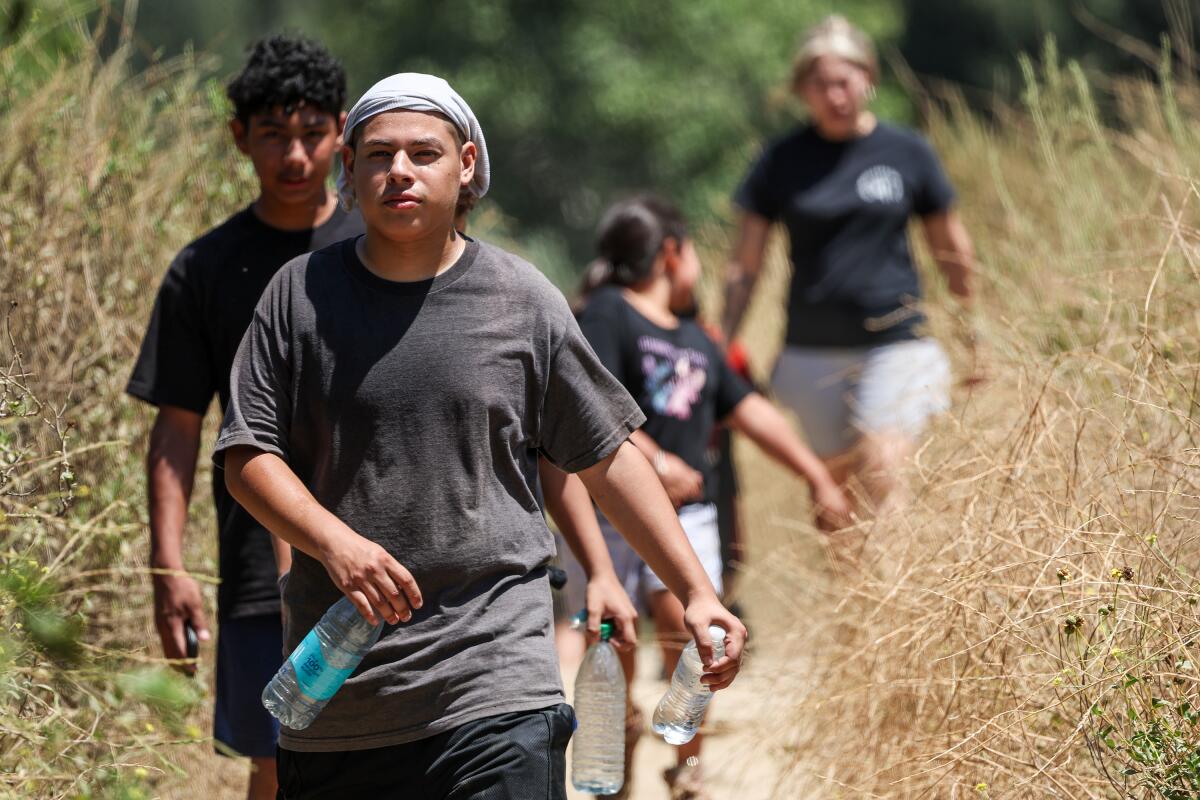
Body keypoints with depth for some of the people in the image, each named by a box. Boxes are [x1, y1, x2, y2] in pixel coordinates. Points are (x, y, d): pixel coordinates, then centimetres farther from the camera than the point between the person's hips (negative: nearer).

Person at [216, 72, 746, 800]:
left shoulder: (524, 300, 4)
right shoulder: (301, 295, 6)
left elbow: (608, 459, 11)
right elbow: (247, 456, 3)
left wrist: (696, 592, 5)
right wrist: (335, 543, -15)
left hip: (495, 683, -2)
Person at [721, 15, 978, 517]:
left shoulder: (906, 152, 1)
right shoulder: (782, 161, 2)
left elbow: (951, 249, 12)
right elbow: (744, 267, 6)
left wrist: (974, 338, 16)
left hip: (894, 344, -2)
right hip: (813, 352, 2)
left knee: (882, 477, -16)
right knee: (833, 479, 7)